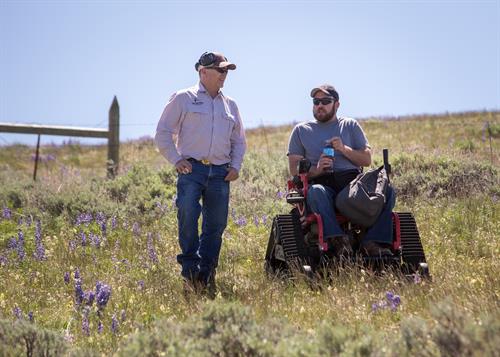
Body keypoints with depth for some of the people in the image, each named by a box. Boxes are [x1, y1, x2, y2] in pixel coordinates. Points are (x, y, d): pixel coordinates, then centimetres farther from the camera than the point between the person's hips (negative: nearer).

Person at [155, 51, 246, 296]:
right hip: (192, 168, -4)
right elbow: (163, 133, 4)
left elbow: (239, 141, 28)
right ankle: (190, 270, -11)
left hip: (220, 173, 4)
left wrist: (236, 166, 12)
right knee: (188, 217, -20)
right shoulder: (183, 98, 6)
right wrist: (176, 160, -6)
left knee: (216, 224, 1)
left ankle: (206, 275, 10)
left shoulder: (230, 105, 21)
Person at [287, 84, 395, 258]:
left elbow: (367, 159, 12)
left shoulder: (350, 125, 22)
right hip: (322, 183, -2)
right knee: (316, 192, -39)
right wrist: (316, 170, -11)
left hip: (353, 180, 2)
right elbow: (294, 168, 10)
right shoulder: (301, 130, 19)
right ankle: (338, 240, -49)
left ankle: (373, 243, -35)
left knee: (387, 191, -26)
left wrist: (344, 149, -6)